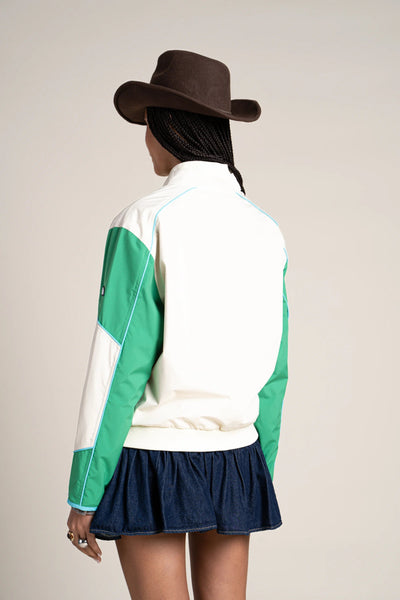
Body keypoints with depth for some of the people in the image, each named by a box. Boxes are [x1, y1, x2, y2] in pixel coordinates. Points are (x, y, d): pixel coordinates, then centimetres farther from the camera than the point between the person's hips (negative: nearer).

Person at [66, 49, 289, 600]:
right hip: (234, 457, 5)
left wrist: (83, 494, -7)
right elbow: (273, 371, 8)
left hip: (153, 456, -5)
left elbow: (119, 366, -13)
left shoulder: (144, 222, -11)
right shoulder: (267, 230, 5)